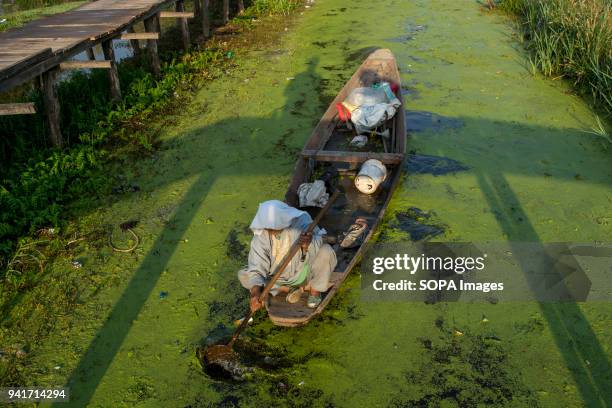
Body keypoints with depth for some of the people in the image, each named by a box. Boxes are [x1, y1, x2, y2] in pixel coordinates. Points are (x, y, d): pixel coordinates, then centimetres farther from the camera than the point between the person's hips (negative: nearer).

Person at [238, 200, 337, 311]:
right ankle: (289, 289, -11)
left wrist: (308, 244, -52)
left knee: (326, 251, -29)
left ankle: (315, 291, -6)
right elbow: (256, 268, -20)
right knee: (243, 275, -15)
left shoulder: (301, 220, -23)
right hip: (278, 278, 2)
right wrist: (255, 291, -37)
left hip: (303, 271, -2)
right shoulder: (260, 235, -19)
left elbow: (320, 241, -28)